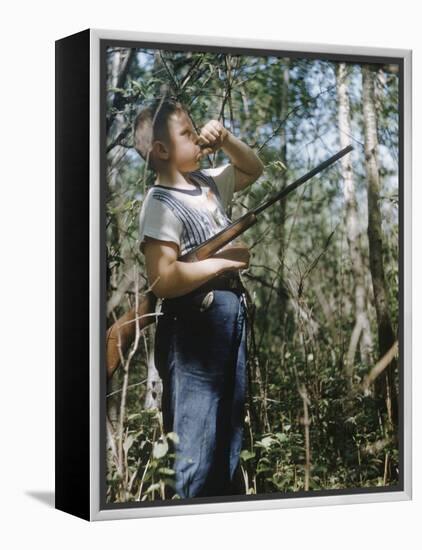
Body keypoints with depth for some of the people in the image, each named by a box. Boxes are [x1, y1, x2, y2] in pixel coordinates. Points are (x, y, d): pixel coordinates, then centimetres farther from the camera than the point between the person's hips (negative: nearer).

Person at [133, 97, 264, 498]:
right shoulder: (160, 205, -13)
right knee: (196, 440, -3)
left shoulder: (208, 183, 11)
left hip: (232, 315, 9)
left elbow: (253, 170, 29)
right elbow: (162, 280, -24)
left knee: (230, 432, 16)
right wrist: (224, 261, -15)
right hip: (193, 327, -9)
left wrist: (225, 140, 9)